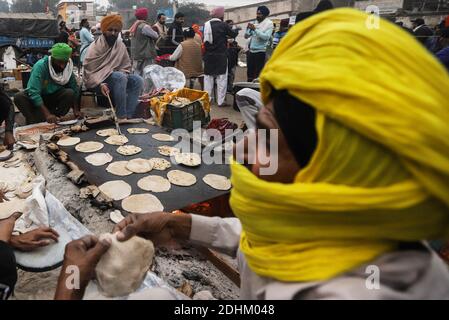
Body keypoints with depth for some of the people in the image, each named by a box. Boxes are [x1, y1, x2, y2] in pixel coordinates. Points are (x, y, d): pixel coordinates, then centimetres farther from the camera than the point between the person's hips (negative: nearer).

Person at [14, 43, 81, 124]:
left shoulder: (68, 68, -13)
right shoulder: (40, 66, -25)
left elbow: (74, 89, -7)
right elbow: (34, 92, -34)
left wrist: (76, 109, -22)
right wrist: (47, 114, -44)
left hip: (53, 98, 3)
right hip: (36, 98, -2)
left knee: (70, 93, -27)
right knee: (19, 97, -32)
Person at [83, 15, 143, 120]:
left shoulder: (121, 45, 9)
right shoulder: (96, 47, -5)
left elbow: (126, 67, 14)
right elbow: (89, 71, -10)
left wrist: (123, 74, -9)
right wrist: (100, 84, -26)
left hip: (117, 79, 5)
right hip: (97, 81, -5)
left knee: (137, 80, -19)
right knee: (120, 77, -33)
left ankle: (128, 116, -27)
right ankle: (121, 116, -34)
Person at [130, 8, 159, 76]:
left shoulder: (134, 26, 14)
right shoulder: (145, 26, -14)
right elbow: (156, 36, -9)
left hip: (136, 55, 9)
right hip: (146, 55, -9)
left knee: (137, 75, 11)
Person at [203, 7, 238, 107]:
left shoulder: (206, 24, 2)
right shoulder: (223, 25, -10)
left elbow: (206, 39, 11)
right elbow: (233, 34, -1)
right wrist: (237, 30, 21)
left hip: (209, 55, 4)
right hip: (221, 55, -4)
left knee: (208, 77, 12)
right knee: (221, 77, 3)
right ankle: (221, 101, 3)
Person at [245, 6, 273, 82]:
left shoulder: (269, 23, -2)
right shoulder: (255, 23, 15)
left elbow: (266, 37, -17)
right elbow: (246, 36, 12)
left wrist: (255, 29, -19)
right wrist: (248, 28, -7)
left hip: (260, 52, -6)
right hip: (251, 51, 6)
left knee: (258, 74, -4)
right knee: (250, 73, 10)